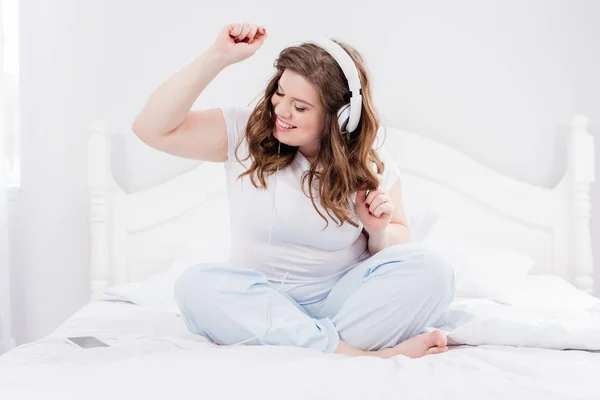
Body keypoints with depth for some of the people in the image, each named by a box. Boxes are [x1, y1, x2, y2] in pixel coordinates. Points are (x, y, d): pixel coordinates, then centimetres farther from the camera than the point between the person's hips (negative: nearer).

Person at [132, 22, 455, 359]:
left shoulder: (371, 166, -1)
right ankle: (358, 354, -33)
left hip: (341, 299, 1)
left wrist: (379, 231, -14)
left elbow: (398, 240, 11)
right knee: (197, 283, -31)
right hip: (259, 302, 0)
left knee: (428, 270, -26)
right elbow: (152, 128, -11)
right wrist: (218, 57, -16)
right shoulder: (245, 132, -3)